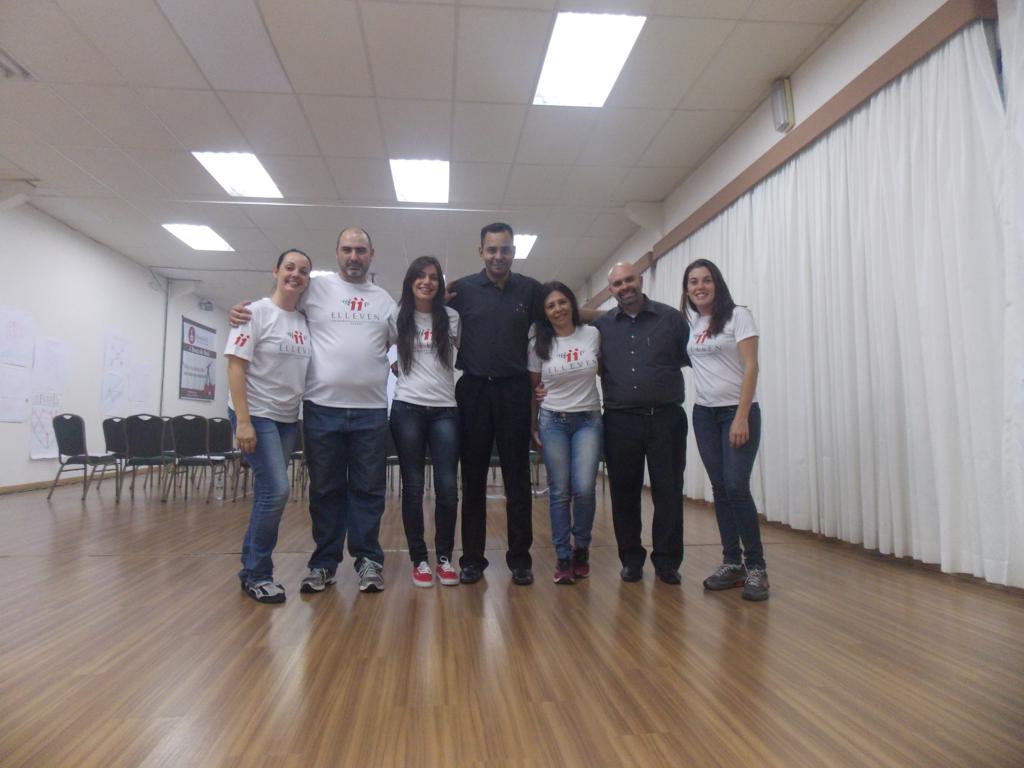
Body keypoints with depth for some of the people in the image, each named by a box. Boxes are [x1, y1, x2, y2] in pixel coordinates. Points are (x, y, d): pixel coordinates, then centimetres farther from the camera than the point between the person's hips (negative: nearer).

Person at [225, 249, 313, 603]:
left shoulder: (305, 322, 9)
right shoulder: (257, 312, -8)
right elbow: (235, 367, -12)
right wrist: (243, 421, -19)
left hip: (288, 419, 6)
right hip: (256, 415, -6)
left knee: (269, 493, 9)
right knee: (276, 491, -12)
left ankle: (251, 569, 24)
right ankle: (257, 574, 5)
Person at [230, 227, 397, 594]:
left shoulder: (384, 300, 12)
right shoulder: (316, 287, 5)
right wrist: (243, 310, -6)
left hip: (371, 411, 2)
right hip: (322, 407, -1)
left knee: (368, 489, 6)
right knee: (325, 489, 8)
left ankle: (368, 560, 17)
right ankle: (324, 562, 20)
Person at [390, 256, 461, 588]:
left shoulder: (451, 318, 8)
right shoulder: (398, 317, 6)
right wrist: (395, 367, 6)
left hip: (445, 410, 1)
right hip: (408, 408, -1)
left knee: (447, 488, -2)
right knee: (413, 487, 3)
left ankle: (445, 557, 14)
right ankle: (419, 559, 15)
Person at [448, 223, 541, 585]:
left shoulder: (531, 290, 4)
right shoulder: (462, 289, 2)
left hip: (514, 391, 0)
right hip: (473, 390, 0)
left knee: (517, 477, 4)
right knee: (473, 477, 6)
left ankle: (520, 558, 14)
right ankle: (472, 558, 16)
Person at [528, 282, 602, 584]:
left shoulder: (592, 334, 1)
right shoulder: (539, 344, 1)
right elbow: (532, 387, 7)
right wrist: (533, 426, 5)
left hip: (588, 420, 0)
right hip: (552, 421, 0)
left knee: (584, 488, -12)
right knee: (559, 492, -1)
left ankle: (581, 548, 14)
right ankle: (563, 557, 13)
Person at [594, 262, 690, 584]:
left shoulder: (671, 318, 6)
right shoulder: (601, 325, 10)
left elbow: (692, 359, 6)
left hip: (665, 418, -1)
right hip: (620, 422, 1)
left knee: (668, 491, 4)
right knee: (624, 493, 7)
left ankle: (667, 560, 17)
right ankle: (631, 558, 22)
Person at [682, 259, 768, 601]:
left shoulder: (738, 315, -4)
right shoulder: (689, 323, 10)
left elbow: (750, 367, -10)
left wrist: (741, 417, -17)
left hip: (738, 411, -4)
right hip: (704, 413, 5)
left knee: (736, 486, -12)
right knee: (720, 488, 5)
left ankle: (756, 566, 1)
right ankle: (732, 563, 14)